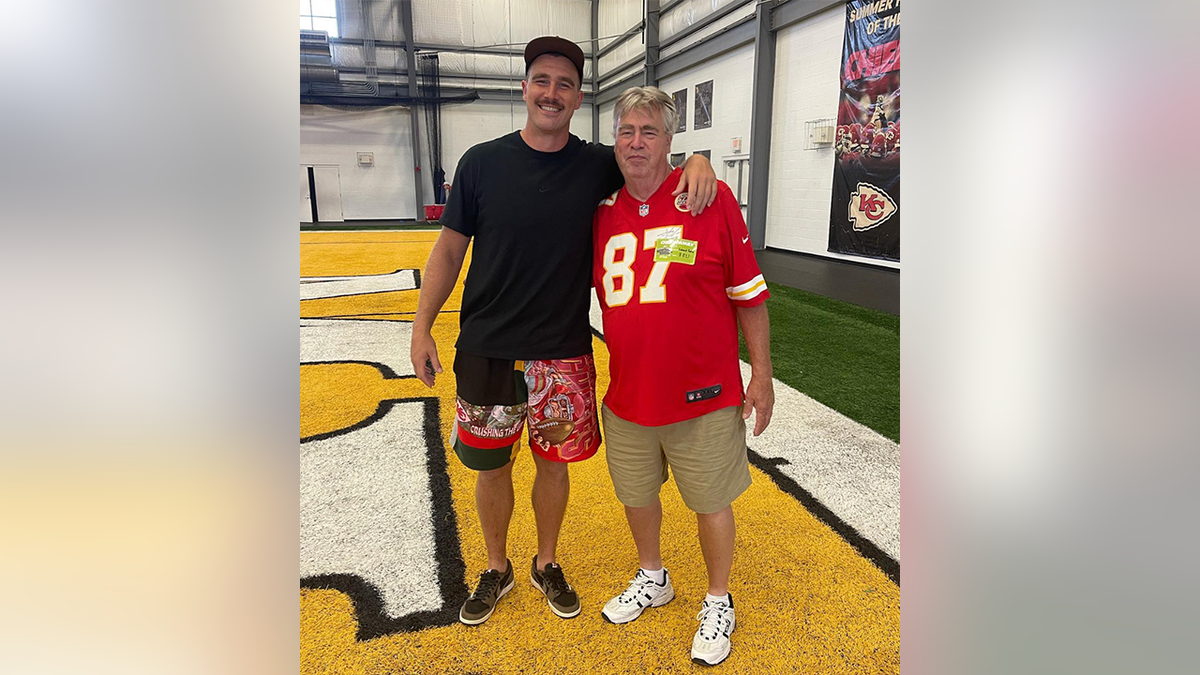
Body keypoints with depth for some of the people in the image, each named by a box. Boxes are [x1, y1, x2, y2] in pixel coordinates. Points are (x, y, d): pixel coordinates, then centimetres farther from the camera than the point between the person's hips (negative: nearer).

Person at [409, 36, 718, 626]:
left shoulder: (597, 165, -1)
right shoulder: (483, 162, -2)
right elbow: (449, 248, 2)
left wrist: (695, 162, -14)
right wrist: (421, 326, -3)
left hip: (564, 355, 1)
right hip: (486, 351, 0)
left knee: (554, 462, 13)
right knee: (491, 466, 12)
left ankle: (546, 565, 39)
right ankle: (496, 570, 38)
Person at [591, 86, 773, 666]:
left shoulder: (712, 199, -11)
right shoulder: (602, 212, 2)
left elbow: (749, 294, -7)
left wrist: (761, 374, -6)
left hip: (703, 397, -4)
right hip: (626, 395, 5)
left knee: (710, 502, 12)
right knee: (636, 493, 21)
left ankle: (718, 602, 38)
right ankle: (652, 579, 48)